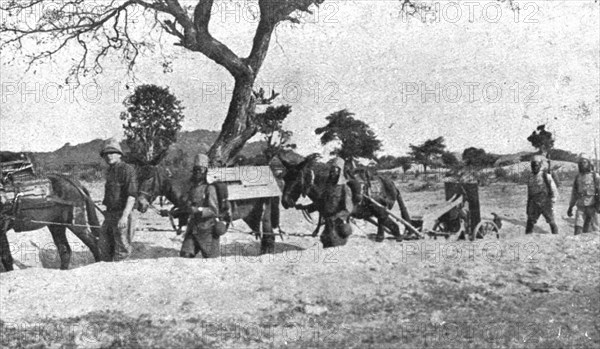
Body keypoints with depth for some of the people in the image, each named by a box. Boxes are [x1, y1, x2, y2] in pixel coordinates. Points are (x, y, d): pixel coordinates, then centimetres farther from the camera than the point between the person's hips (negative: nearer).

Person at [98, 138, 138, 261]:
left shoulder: (127, 169, -12)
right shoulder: (110, 171, 16)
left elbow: (132, 195, -21)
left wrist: (124, 216, -28)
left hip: (122, 215, -9)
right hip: (110, 215, 9)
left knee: (121, 252, -4)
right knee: (103, 248, 12)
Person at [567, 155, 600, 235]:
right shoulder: (577, 177, 12)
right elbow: (574, 193, 18)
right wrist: (570, 207, 16)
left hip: (591, 205, -3)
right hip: (580, 206, 3)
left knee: (590, 229, 2)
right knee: (578, 226, -10)